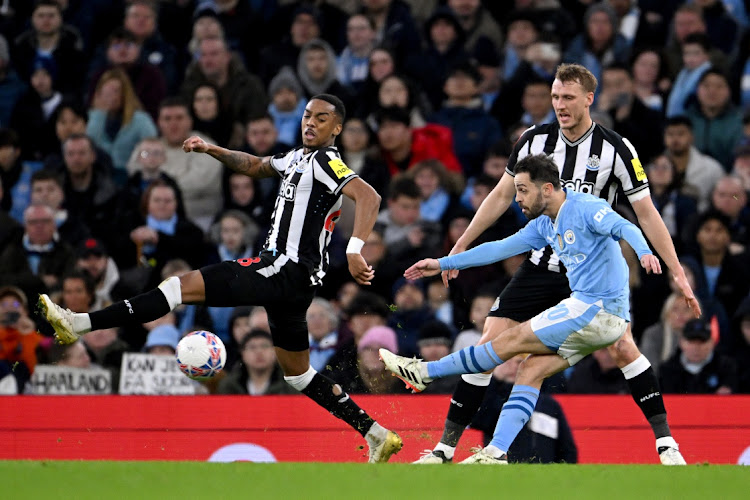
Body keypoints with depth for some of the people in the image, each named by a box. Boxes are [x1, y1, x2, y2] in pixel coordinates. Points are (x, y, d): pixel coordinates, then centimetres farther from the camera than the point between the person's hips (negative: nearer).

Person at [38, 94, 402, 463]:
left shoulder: (325, 163, -9)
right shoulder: (299, 158, 18)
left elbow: (369, 197, -25)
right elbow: (255, 166, 37)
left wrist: (354, 251, -36)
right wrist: (212, 150, 24)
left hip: (287, 270, -10)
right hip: (288, 275, 10)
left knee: (187, 285, -17)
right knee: (298, 374, 18)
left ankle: (81, 324, -23)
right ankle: (377, 435, 21)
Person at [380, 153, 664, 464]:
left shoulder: (586, 209, -12)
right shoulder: (545, 226, 15)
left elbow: (625, 228, -25)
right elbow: (500, 248, 22)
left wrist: (644, 252, -47)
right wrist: (443, 264, 24)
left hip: (599, 310, -9)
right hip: (591, 312, 9)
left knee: (512, 340, -4)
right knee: (531, 370, 1)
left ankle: (427, 372, 6)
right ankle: (495, 453, -4)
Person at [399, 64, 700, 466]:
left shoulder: (615, 149, -10)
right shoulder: (535, 140, -3)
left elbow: (646, 213, -5)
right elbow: (502, 195, 10)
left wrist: (677, 273, -9)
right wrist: (459, 248, 11)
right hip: (540, 264, 2)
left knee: (622, 347, -18)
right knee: (489, 345, -7)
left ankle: (665, 440, -5)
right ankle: (446, 445, 0)